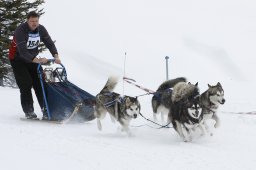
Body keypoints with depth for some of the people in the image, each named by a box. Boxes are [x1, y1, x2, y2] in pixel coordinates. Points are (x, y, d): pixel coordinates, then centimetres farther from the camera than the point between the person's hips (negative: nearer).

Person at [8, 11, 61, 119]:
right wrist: (37, 60, -47)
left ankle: (45, 110, 0)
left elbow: (49, 43, -8)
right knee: (26, 84, -13)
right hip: (18, 59, -5)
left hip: (32, 58, 5)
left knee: (39, 84, -2)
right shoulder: (20, 30, -29)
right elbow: (23, 51, -37)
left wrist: (56, 56, -26)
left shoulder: (41, 29, -9)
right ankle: (28, 111, -7)